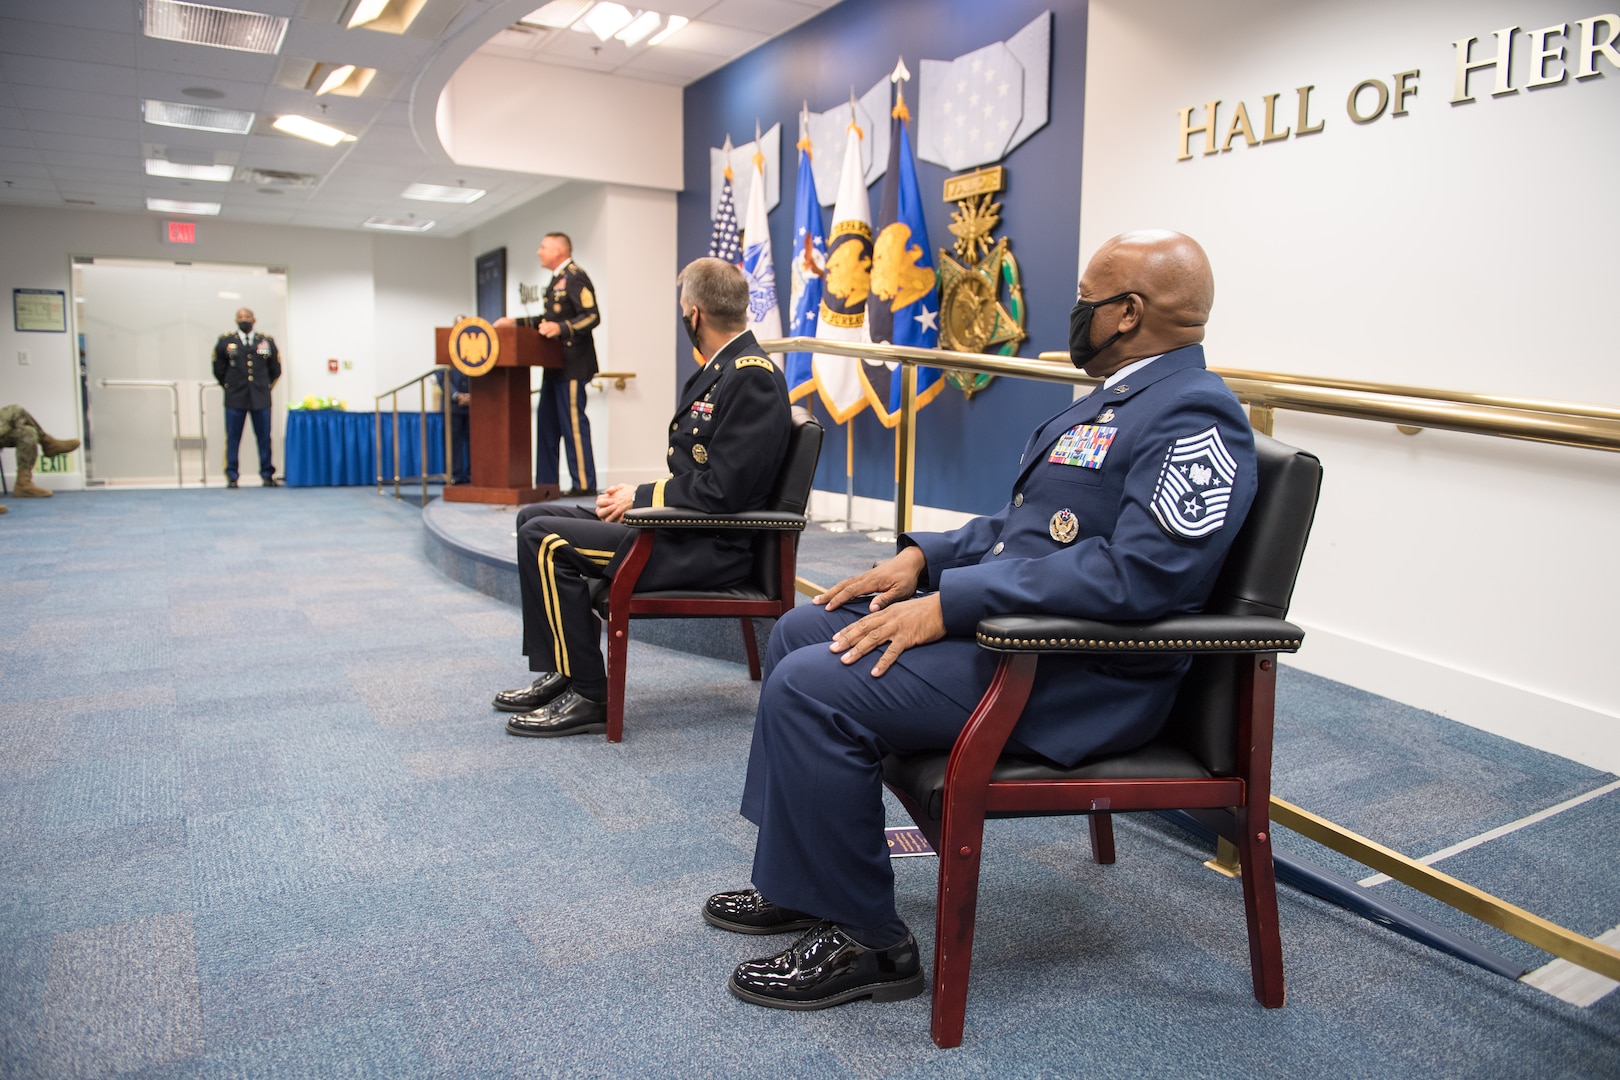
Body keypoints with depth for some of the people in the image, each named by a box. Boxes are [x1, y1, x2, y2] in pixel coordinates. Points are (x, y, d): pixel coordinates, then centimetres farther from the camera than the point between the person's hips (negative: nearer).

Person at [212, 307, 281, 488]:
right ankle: (232, 477, 7)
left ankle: (267, 475, 9)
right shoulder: (225, 341, 6)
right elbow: (218, 370, 13)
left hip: (261, 398, 1)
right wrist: (230, 387, 13)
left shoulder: (267, 341, 8)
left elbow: (275, 370, 15)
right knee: (233, 439, 1)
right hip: (235, 399, 0)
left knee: (264, 438, 2)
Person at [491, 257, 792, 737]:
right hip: (683, 524, 11)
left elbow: (721, 491, -24)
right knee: (535, 518, 12)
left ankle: (588, 697, -7)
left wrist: (641, 497, -12)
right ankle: (560, 675, 14)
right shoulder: (720, 369, 14)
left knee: (545, 540, -17)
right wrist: (638, 494, 2)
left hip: (709, 547, -11)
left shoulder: (752, 378, -18)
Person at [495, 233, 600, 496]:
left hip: (571, 365, -10)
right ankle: (547, 481, 18)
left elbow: (592, 316, -20)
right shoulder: (558, 279, 20)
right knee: (547, 422, 12)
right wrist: (516, 323, 22)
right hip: (555, 365, 10)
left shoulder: (575, 278, -11)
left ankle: (584, 484, -4)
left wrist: (561, 328, -31)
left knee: (573, 422, -9)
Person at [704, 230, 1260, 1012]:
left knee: (814, 687, -22)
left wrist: (949, 604, -27)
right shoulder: (1114, 400, 17)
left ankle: (863, 942, -3)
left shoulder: (1193, 418, -17)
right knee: (800, 632, 10)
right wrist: (921, 558, 7)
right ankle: (799, 883, 18)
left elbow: (1138, 574, -28)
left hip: (1075, 679, -11)